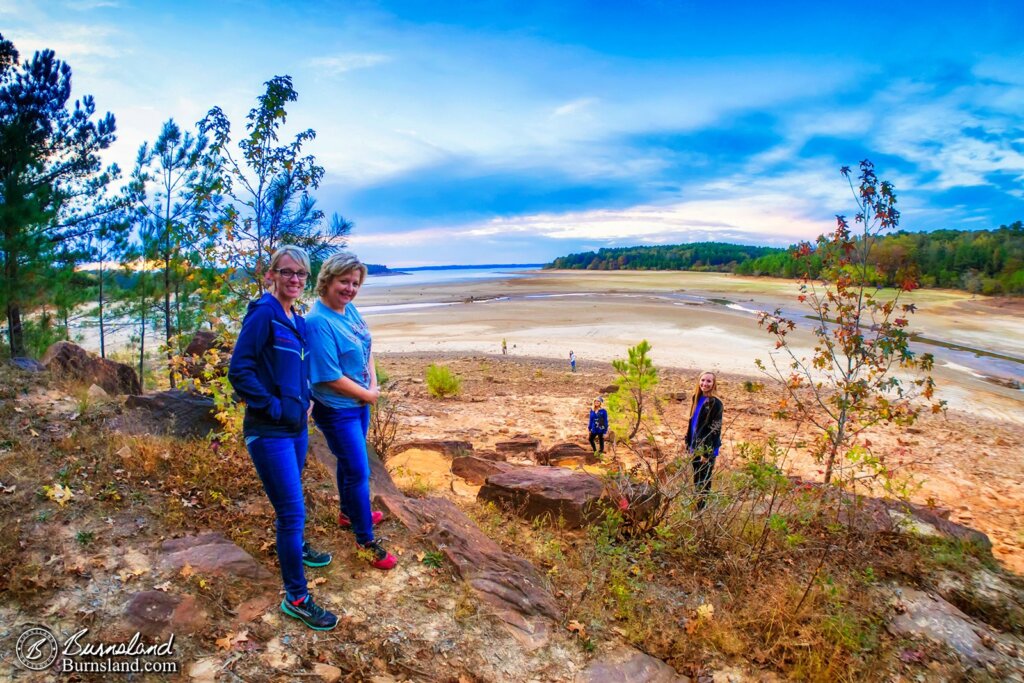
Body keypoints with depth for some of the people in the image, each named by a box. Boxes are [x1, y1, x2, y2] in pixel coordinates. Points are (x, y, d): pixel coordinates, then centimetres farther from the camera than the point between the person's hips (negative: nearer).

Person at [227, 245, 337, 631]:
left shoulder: (297, 320, 9)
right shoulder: (263, 313, -16)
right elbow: (239, 370, -20)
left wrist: (305, 400, 10)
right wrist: (273, 407, -18)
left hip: (296, 426, 8)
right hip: (269, 431, -8)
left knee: (292, 501, 27)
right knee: (292, 510, -3)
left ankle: (295, 548, 51)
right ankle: (296, 598, 11)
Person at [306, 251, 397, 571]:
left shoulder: (350, 309, 0)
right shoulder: (319, 322, -25)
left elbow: (367, 347, 11)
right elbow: (331, 378, -26)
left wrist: (373, 383, -3)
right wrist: (367, 394, -13)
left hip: (360, 402, 8)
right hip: (337, 410, -8)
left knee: (351, 461, 24)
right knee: (359, 472, 0)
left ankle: (349, 512, 46)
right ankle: (366, 540, 16)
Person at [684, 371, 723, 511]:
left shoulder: (715, 403, -16)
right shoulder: (696, 399, 5)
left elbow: (715, 430, -16)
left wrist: (707, 452, -18)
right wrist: (689, 443, 11)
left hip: (707, 448, -7)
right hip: (695, 446, 7)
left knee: (704, 481, 5)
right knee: (696, 479, 17)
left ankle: (701, 508, 17)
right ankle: (696, 506, 31)